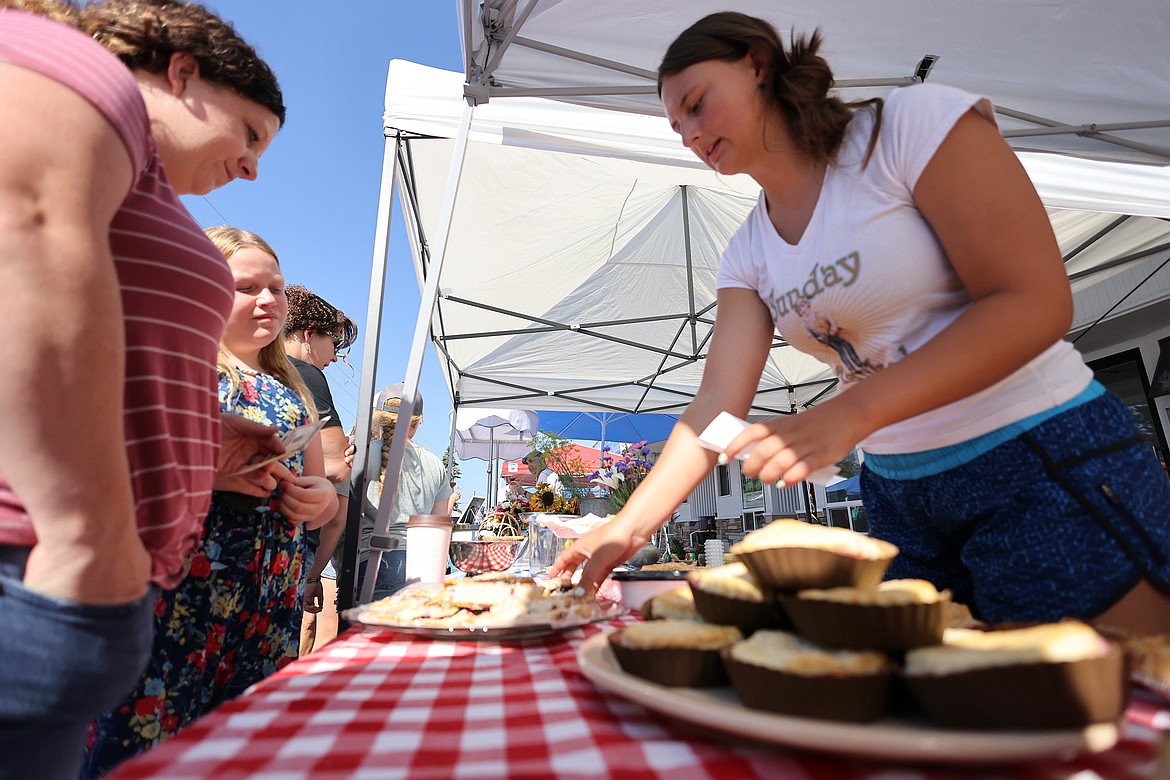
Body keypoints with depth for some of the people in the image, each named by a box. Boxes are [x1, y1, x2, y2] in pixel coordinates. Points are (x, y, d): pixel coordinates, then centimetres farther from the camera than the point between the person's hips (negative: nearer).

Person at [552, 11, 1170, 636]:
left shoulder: (916, 120, -9)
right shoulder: (747, 254, 5)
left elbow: (1036, 304, -17)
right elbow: (716, 408, -3)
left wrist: (847, 414, -28)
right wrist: (627, 529, -11)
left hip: (1044, 463, -4)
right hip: (899, 500, 5)